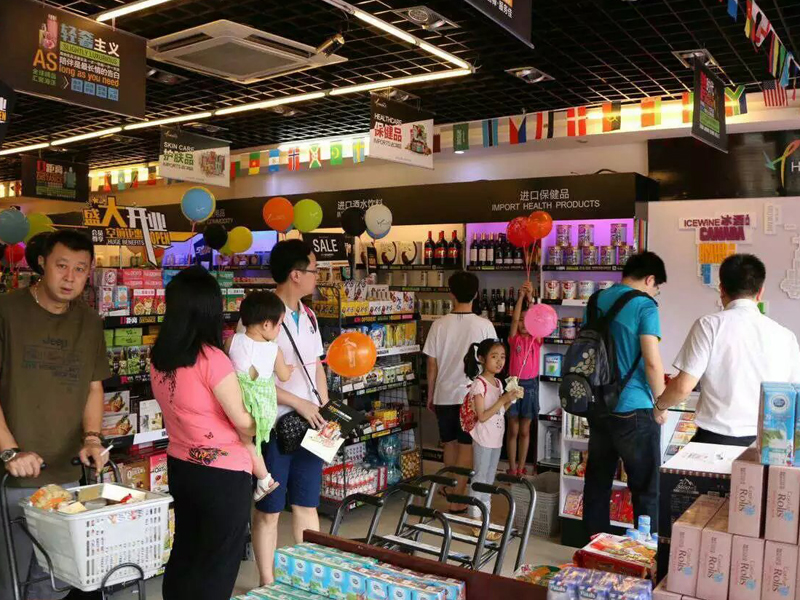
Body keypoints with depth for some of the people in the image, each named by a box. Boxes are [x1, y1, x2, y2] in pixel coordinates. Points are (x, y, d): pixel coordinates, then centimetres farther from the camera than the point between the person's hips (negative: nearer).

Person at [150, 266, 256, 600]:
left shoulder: (159, 358, -1)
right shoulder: (212, 358, -22)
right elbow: (243, 421, -18)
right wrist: (252, 432, 3)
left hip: (180, 466, 7)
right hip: (224, 474, -7)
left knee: (184, 553, 23)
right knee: (219, 567, 9)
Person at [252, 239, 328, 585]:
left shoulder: (307, 316, 9)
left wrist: (324, 411, 5)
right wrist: (299, 403, -18)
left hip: (309, 425, 7)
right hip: (274, 427, -7)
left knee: (307, 505, 16)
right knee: (268, 511, 8)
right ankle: (268, 584, 22)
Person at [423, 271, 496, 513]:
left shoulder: (439, 325, -5)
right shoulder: (484, 325, -10)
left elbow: (431, 365, 0)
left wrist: (430, 395, 12)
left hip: (444, 395, 3)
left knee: (450, 444, 18)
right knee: (467, 447, 5)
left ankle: (452, 491, 31)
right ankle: (456, 501, 5)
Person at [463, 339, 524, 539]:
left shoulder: (498, 382, 8)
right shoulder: (479, 384, -17)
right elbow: (482, 416, -20)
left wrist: (512, 399, -3)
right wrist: (504, 398, -22)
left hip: (496, 438, 8)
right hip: (483, 439, -8)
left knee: (489, 481, 16)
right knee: (479, 480, 2)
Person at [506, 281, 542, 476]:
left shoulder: (536, 340, 2)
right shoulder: (514, 339, 1)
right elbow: (514, 319, -15)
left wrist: (531, 298, -23)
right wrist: (521, 296, -23)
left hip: (530, 385, 1)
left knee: (525, 431, 10)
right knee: (513, 431, 5)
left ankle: (521, 468, 19)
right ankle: (512, 469, 13)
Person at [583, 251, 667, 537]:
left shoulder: (597, 300, 10)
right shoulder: (644, 306, -11)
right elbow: (652, 361, -16)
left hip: (597, 405, 7)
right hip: (634, 409, -7)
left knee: (597, 481, 15)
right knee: (646, 489, 5)